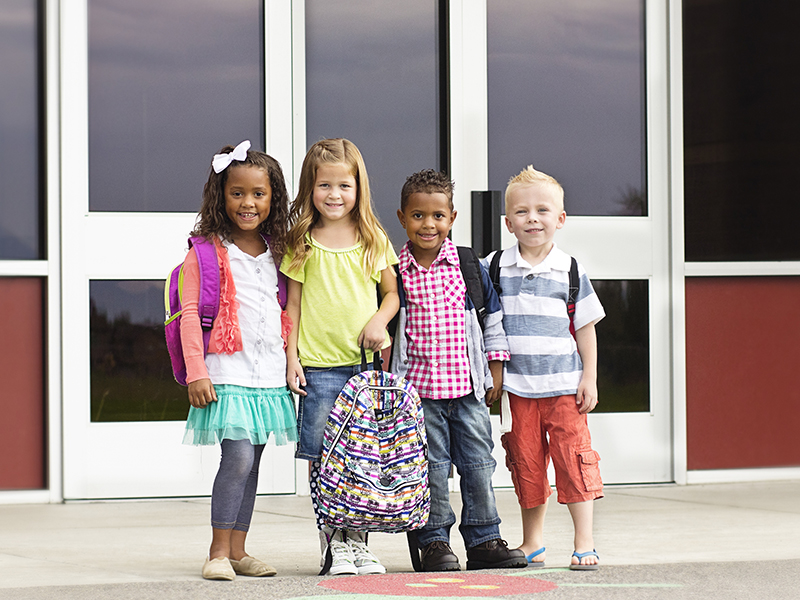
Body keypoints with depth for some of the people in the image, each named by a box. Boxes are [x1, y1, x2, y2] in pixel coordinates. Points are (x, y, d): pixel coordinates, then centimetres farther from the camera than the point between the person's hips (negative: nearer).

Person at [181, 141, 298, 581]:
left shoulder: (275, 252, 12)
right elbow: (190, 313, -6)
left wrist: (291, 362, 15)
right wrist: (195, 371, -12)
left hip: (269, 375, 6)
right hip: (227, 374, -6)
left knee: (250, 464, 8)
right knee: (238, 458, -14)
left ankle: (237, 551, 14)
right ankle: (219, 552, -5)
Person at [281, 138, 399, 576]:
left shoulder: (373, 240, 7)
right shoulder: (303, 243, 3)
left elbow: (392, 292, 13)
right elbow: (293, 304, 5)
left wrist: (379, 321, -7)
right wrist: (292, 358, -1)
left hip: (366, 362, 1)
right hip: (319, 364, -1)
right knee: (322, 458, -3)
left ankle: (357, 539, 11)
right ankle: (332, 543, 4)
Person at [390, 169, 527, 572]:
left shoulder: (471, 267, 3)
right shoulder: (395, 273, 0)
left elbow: (494, 319, 10)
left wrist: (495, 371, 9)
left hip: (467, 386, 2)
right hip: (419, 388, -2)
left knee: (478, 464, 5)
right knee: (432, 468, 2)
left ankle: (484, 540, 15)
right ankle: (434, 542, 12)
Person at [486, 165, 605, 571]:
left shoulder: (569, 271, 3)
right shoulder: (494, 268, 3)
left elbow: (586, 328, 7)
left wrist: (590, 378, 2)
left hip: (565, 384, -1)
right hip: (518, 386, 1)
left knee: (574, 459, -4)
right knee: (526, 463, 6)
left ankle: (584, 543, 2)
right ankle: (532, 544, 19)